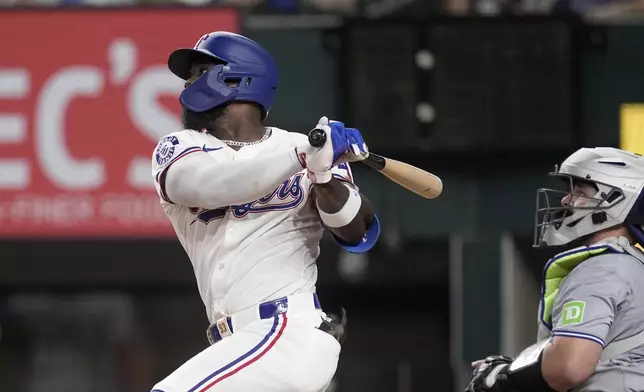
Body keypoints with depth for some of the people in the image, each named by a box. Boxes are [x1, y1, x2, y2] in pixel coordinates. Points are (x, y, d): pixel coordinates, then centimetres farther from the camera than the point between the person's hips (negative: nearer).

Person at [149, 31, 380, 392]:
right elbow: (207, 184, -13)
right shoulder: (178, 149, 10)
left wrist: (324, 175, -26)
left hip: (294, 334, -5)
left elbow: (357, 233, -6)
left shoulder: (306, 149, 4)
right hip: (240, 347, 5)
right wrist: (300, 156, -25)